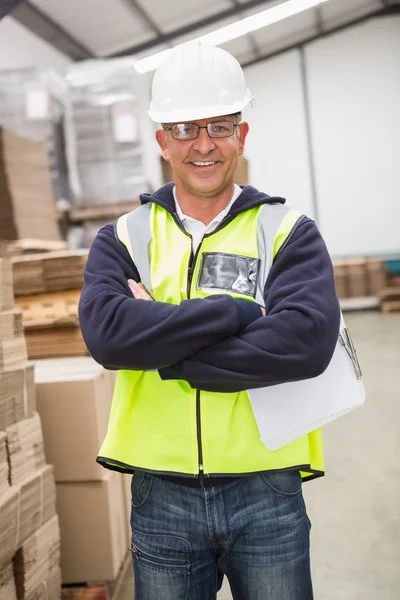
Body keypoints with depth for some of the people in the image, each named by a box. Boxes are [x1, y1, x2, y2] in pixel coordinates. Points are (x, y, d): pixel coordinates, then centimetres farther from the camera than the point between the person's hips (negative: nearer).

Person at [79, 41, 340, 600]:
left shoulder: (289, 233, 0)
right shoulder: (124, 238, 4)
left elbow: (308, 340, -18)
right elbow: (106, 332, -16)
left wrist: (161, 350, -16)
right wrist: (236, 311, -17)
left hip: (267, 494, -1)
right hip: (161, 497, 1)